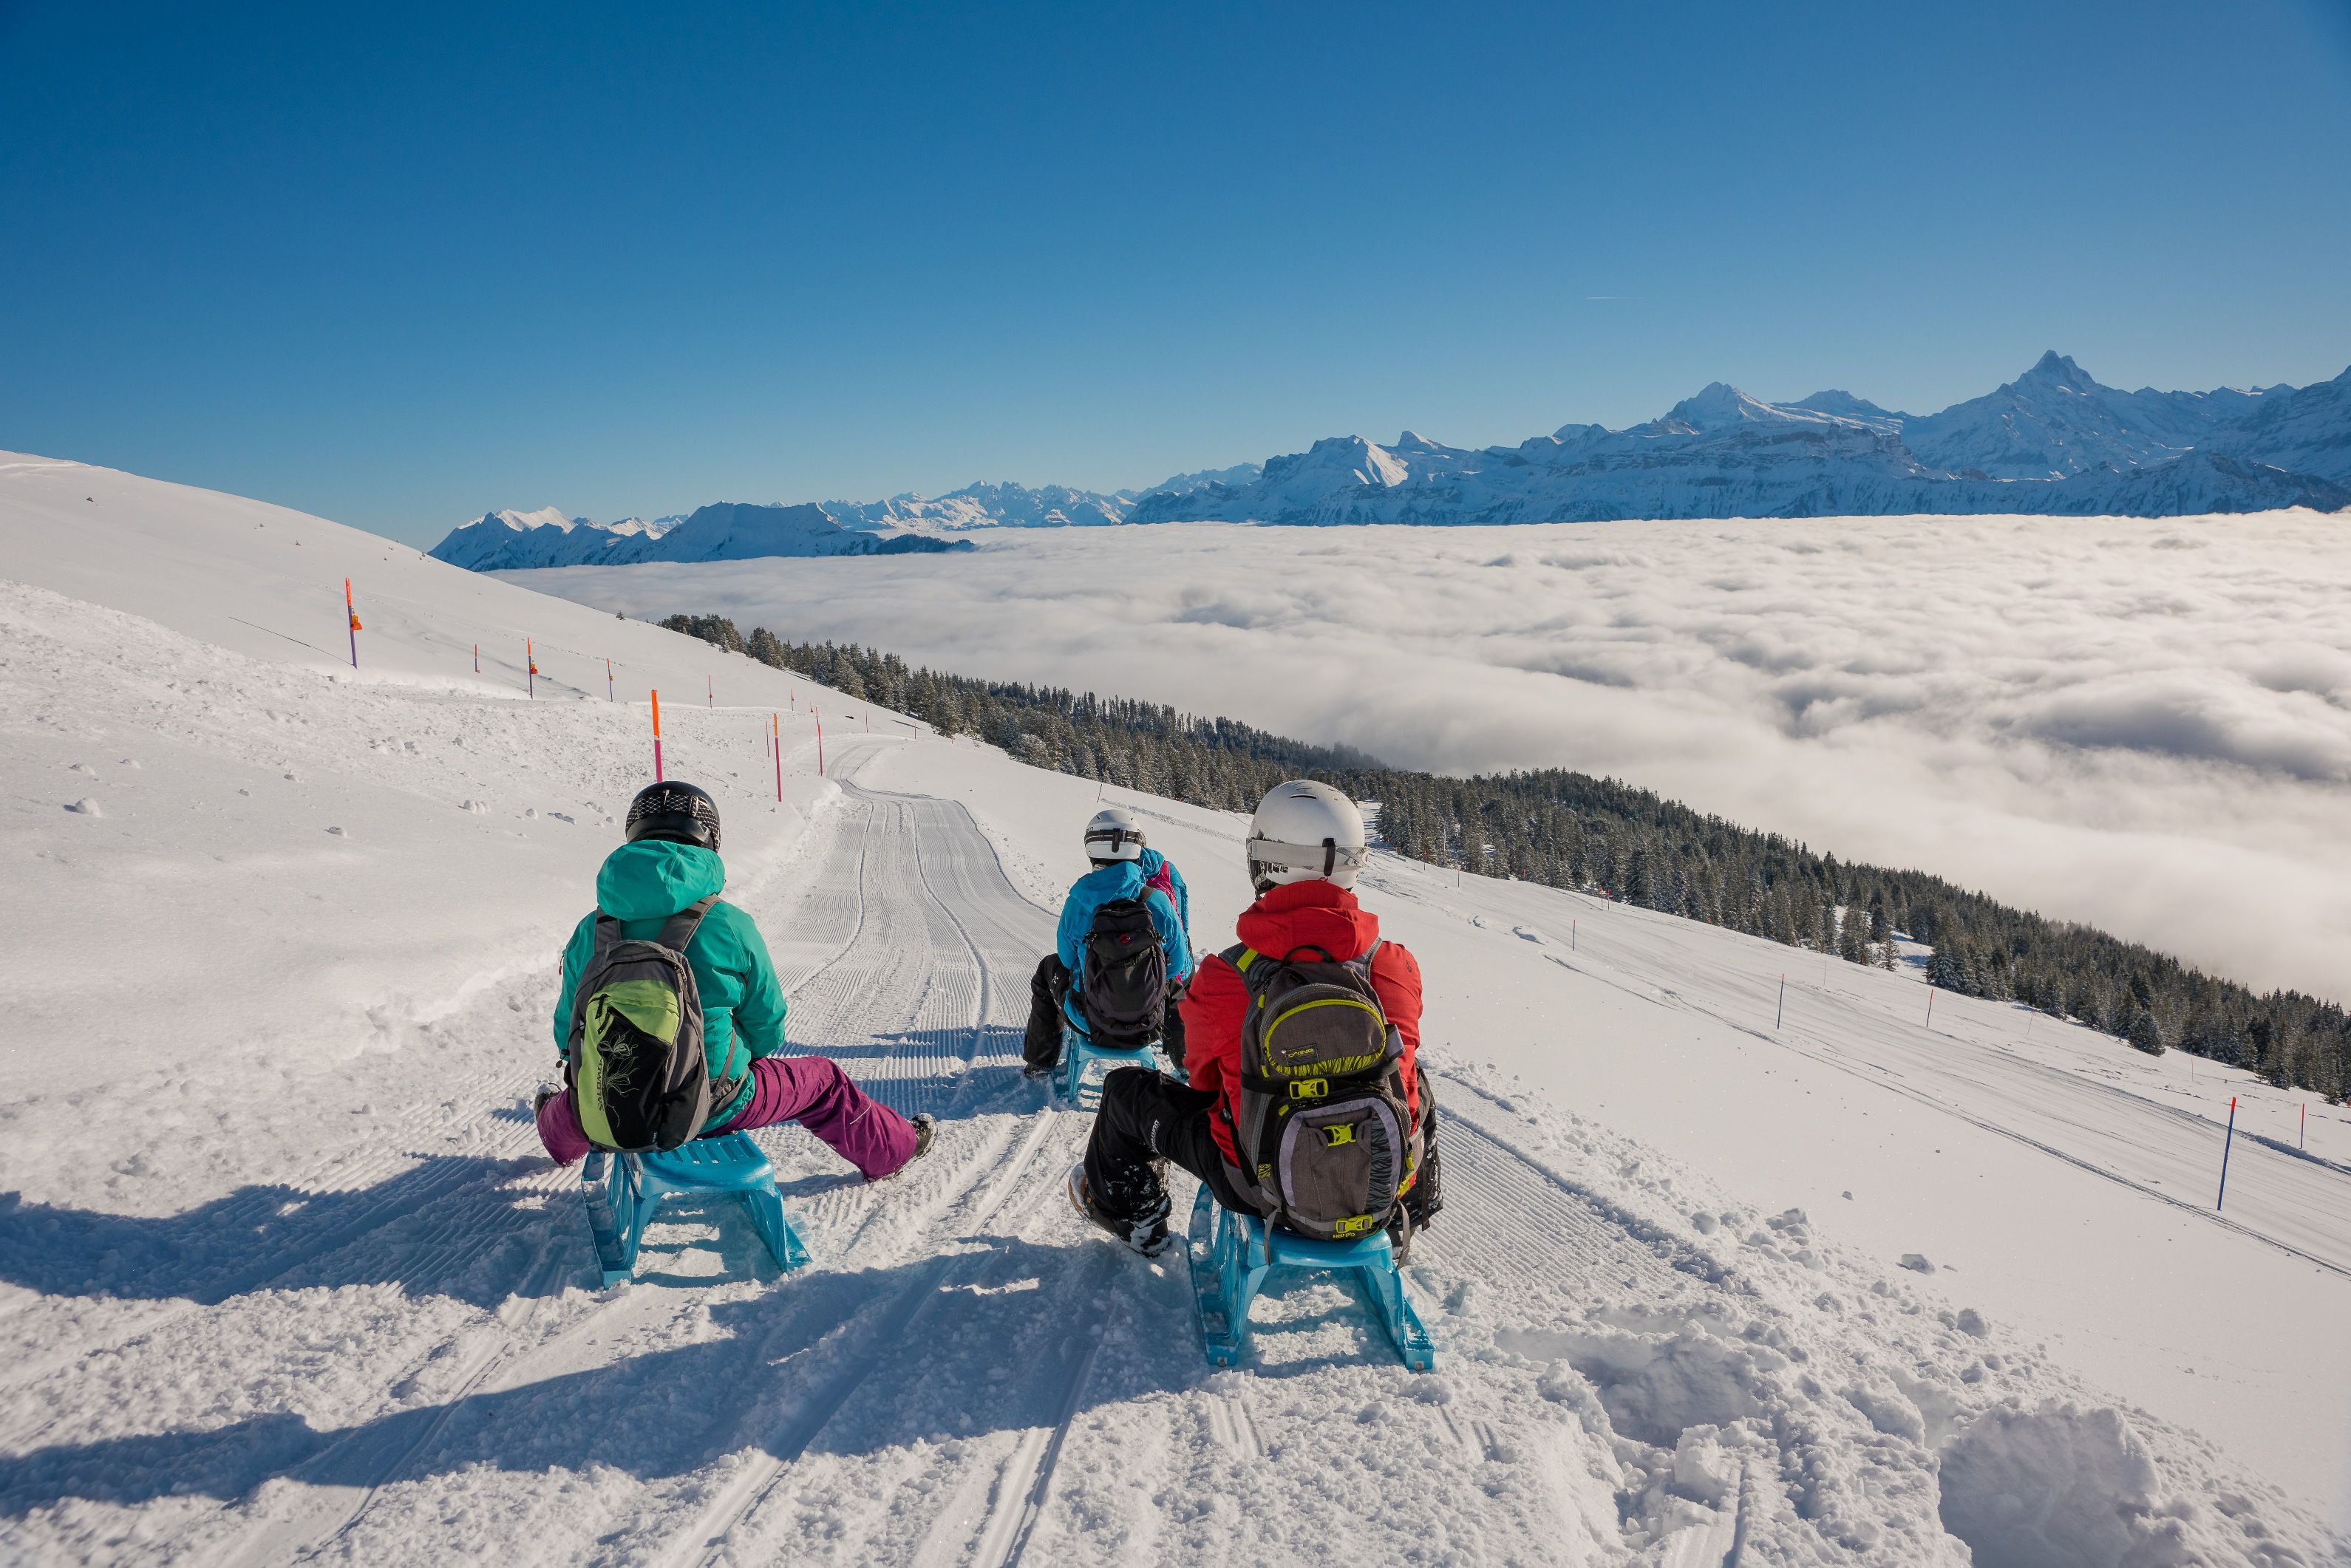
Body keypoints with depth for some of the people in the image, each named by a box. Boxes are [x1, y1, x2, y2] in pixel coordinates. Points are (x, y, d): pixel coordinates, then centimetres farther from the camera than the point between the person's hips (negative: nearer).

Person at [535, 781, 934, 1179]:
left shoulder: (590, 932, -8)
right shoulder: (731, 927, -15)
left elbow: (570, 1033, 4)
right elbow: (767, 1028, -4)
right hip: (716, 1108, -3)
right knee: (823, 1080, 21)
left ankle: (557, 1132, 72)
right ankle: (892, 1148, 39)